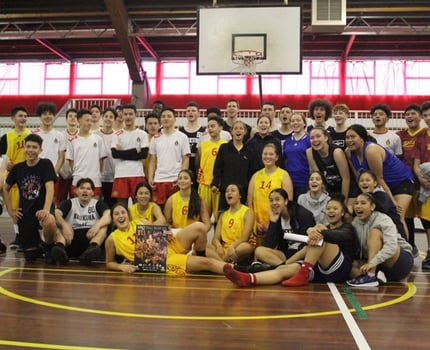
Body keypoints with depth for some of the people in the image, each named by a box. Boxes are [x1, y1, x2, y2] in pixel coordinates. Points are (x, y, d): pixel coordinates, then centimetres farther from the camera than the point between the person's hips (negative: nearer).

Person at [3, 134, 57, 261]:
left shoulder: (46, 164, -7)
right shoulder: (17, 168, 5)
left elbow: (50, 188, -19)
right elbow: (5, 189, 19)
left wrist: (46, 210, -33)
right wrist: (10, 210, 10)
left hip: (42, 208, -4)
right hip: (25, 213, 4)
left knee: (49, 222, -40)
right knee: (30, 255, 1)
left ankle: (49, 247, -8)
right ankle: (40, 244, 37)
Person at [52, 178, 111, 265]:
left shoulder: (98, 204, 11)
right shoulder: (68, 203, 11)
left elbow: (109, 215, -11)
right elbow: (56, 214, -9)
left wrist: (97, 225, -31)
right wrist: (64, 225, -30)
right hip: (71, 237, 0)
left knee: (104, 224, -21)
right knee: (57, 223, -21)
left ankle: (92, 248, -46)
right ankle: (60, 248, -49)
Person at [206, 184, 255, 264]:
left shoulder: (248, 212, 2)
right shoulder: (223, 215, 18)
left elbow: (245, 237, -11)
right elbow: (216, 238, 7)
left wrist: (232, 247, -29)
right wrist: (219, 246, -17)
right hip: (224, 250, 4)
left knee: (246, 247, -39)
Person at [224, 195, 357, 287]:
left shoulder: (347, 228, 12)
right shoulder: (323, 227, 26)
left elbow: (340, 236, -16)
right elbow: (308, 247, 2)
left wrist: (321, 232, -37)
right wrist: (311, 230, -23)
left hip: (339, 271, -5)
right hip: (320, 269, 5)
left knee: (322, 236, -25)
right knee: (283, 269, -21)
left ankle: (304, 275, -36)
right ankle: (248, 279, -46)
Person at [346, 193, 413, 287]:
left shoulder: (383, 220, -17)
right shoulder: (355, 223, 1)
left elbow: (391, 246, -33)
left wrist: (372, 262, -43)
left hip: (402, 260, -5)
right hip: (379, 266, 5)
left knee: (375, 231, -28)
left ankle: (371, 277, -34)